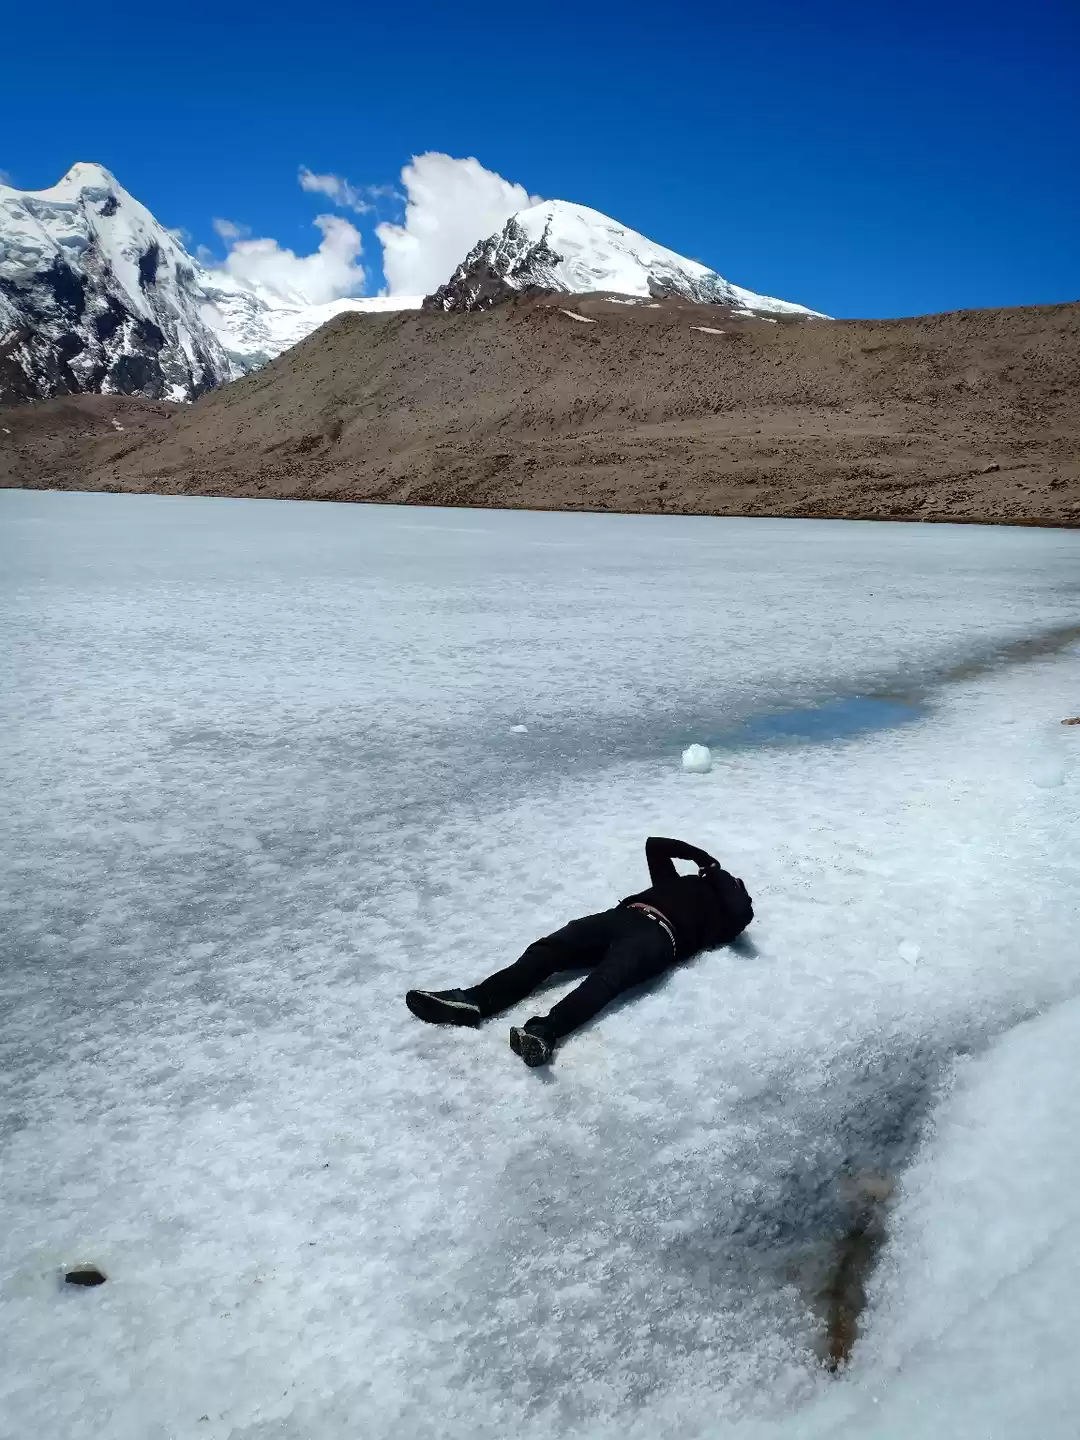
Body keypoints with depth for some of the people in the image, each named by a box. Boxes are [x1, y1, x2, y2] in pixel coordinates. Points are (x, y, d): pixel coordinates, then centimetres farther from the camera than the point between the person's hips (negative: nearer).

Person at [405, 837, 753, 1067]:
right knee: (549, 949, -19)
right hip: (623, 916, 6)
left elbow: (743, 913, 3)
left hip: (657, 936, -6)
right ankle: (474, 1000, -35)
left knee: (609, 976, -37)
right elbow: (654, 845, 40)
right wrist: (700, 855, 37)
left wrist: (718, 874, 16)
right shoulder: (678, 883, 40)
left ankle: (545, 1030, -61)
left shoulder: (720, 910, 26)